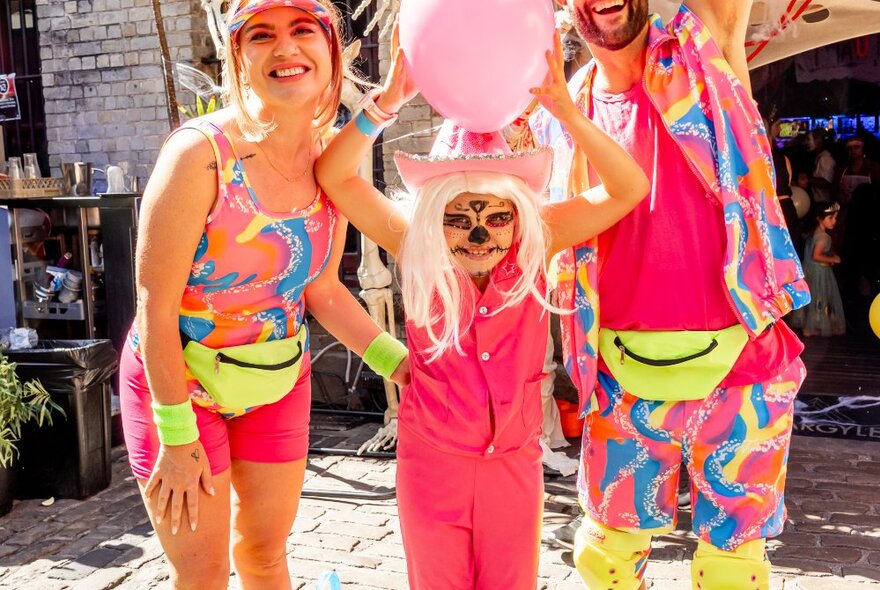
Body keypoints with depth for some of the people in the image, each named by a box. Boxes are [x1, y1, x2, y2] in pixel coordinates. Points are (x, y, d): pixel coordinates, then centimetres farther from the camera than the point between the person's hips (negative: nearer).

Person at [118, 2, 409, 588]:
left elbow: (322, 289, 2)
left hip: (278, 383, 5)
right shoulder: (201, 151, -25)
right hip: (179, 381, -5)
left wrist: (394, 359, -6)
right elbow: (156, 306, -21)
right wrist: (177, 434, -17)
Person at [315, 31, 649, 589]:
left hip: (514, 458, 1)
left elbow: (629, 188, -18)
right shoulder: (414, 246, -13)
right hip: (431, 458, 0)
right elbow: (334, 176, -19)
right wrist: (388, 102, -32)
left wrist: (565, 109, -31)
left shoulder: (536, 242, -11)